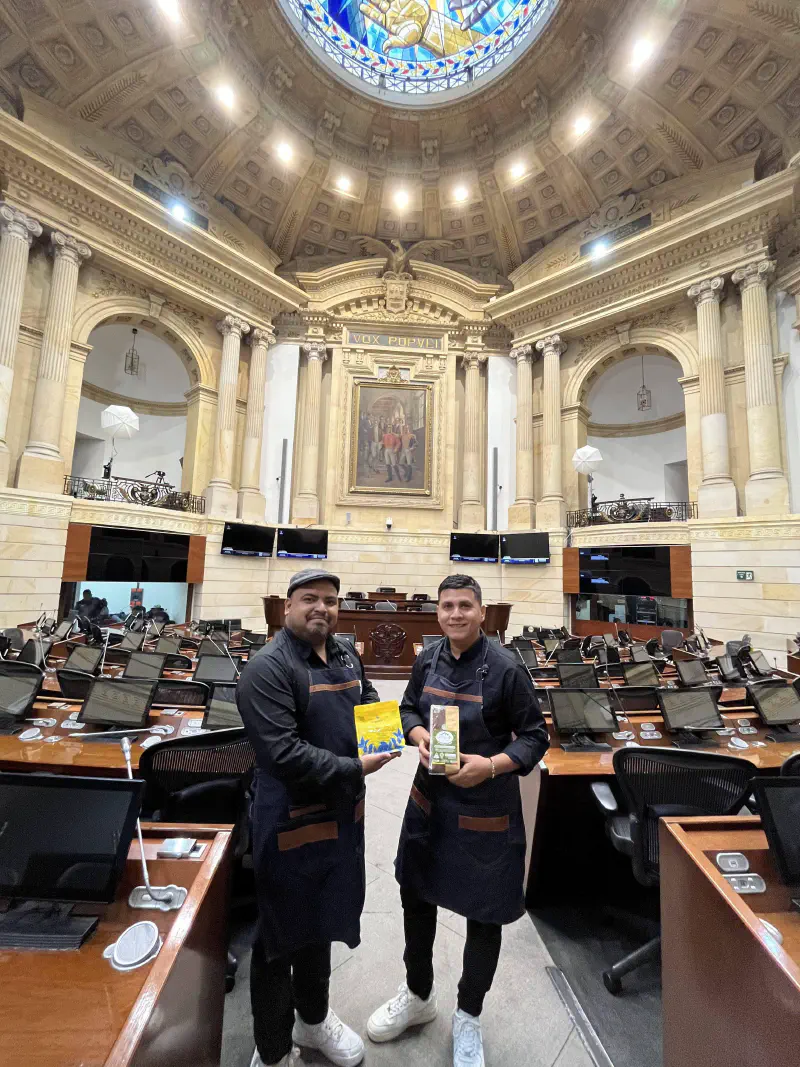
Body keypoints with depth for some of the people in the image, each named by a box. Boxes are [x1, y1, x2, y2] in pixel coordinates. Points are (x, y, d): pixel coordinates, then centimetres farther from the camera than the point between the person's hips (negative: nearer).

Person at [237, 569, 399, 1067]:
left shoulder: (347, 654, 1)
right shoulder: (268, 668, -22)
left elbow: (370, 701, 16)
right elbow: (284, 752, -28)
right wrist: (355, 768, -23)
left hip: (343, 813, 7)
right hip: (293, 820, -7)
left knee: (322, 923, 28)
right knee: (283, 936, 15)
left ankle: (313, 1017, 54)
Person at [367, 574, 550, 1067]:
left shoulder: (506, 668, -20)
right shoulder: (428, 659, -6)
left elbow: (535, 737, -12)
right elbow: (409, 708, 8)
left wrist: (492, 765, -26)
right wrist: (419, 736, -12)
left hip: (486, 810, -4)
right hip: (430, 799, 5)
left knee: (483, 915, 16)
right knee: (416, 897, 22)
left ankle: (469, 1017, 47)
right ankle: (419, 995, 52)